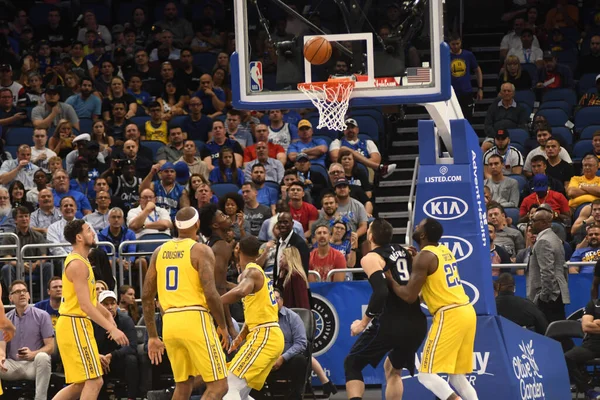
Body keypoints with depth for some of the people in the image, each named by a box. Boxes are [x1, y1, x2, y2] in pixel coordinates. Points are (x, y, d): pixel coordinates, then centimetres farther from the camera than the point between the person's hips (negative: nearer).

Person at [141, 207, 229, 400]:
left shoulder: (160, 252, 13)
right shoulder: (201, 250, -5)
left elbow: (146, 296, 13)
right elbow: (211, 294, -15)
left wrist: (153, 336, 19)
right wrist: (223, 326, -1)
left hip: (169, 321, 6)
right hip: (195, 319, -6)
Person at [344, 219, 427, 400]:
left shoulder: (371, 258, -5)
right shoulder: (404, 251, 14)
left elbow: (380, 292, -18)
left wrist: (364, 322, -11)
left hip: (391, 322, -6)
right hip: (417, 323, 6)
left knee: (352, 364, 10)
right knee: (393, 368, 28)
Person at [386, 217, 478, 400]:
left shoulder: (424, 256, -10)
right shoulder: (445, 251, 16)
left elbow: (409, 296, -13)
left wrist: (389, 279, 1)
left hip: (449, 315, -9)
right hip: (467, 311, 9)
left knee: (427, 374, -4)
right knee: (457, 377, 14)